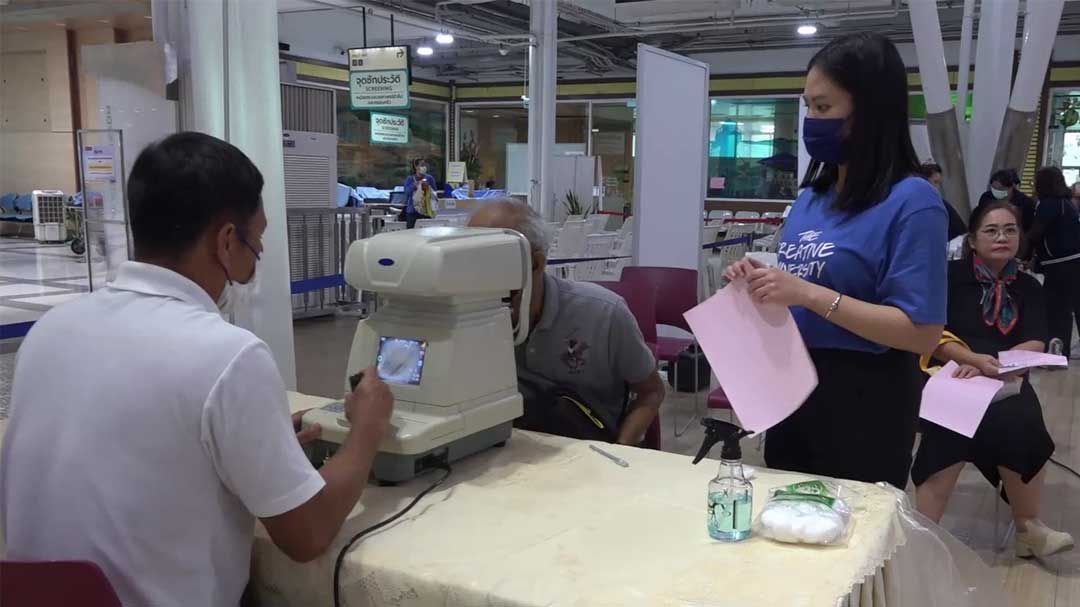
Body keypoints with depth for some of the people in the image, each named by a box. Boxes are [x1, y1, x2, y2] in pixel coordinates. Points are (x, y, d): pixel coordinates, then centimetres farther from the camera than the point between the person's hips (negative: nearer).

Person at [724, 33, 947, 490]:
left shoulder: (912, 201, -17)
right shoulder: (812, 195, 6)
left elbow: (923, 332, -22)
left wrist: (810, 294, -26)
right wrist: (761, 283, -6)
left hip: (864, 399, -7)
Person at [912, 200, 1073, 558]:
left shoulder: (1027, 287, 14)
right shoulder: (951, 276, 3)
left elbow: (1034, 346, 2)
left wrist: (991, 364, -17)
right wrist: (975, 359, -21)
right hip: (952, 378, -3)